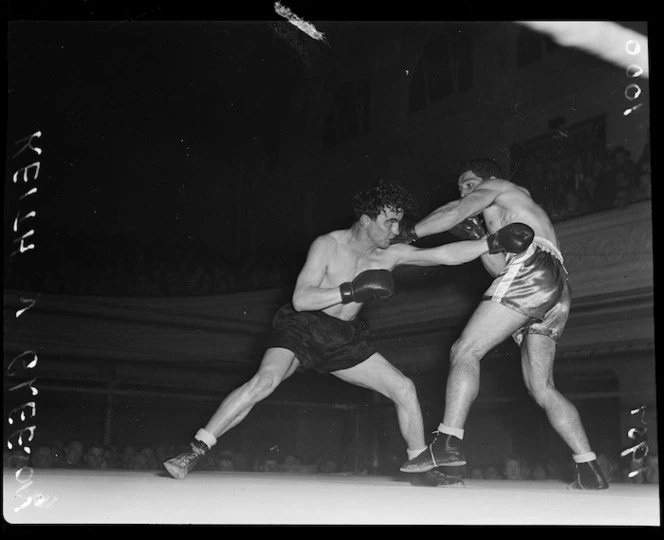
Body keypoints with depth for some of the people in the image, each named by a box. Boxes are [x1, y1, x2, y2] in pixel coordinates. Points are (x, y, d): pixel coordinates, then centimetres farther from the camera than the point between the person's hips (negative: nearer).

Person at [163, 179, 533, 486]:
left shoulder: (391, 255, -6)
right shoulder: (328, 246, -19)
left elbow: (445, 255, -12)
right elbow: (301, 299, -28)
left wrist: (494, 243, -23)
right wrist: (352, 291, -36)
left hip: (345, 339, 5)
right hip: (302, 329, -5)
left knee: (404, 388, -2)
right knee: (264, 381, -30)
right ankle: (195, 452, -24)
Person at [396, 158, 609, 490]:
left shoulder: (499, 187, 17)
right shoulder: (510, 218, 39)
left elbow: (457, 211, -2)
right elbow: (500, 267, 26)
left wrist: (406, 234, -1)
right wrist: (478, 238, 18)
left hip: (533, 269, -9)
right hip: (558, 292, 9)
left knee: (465, 350, -15)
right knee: (541, 388, 7)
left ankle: (448, 443, -28)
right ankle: (589, 471, 2)